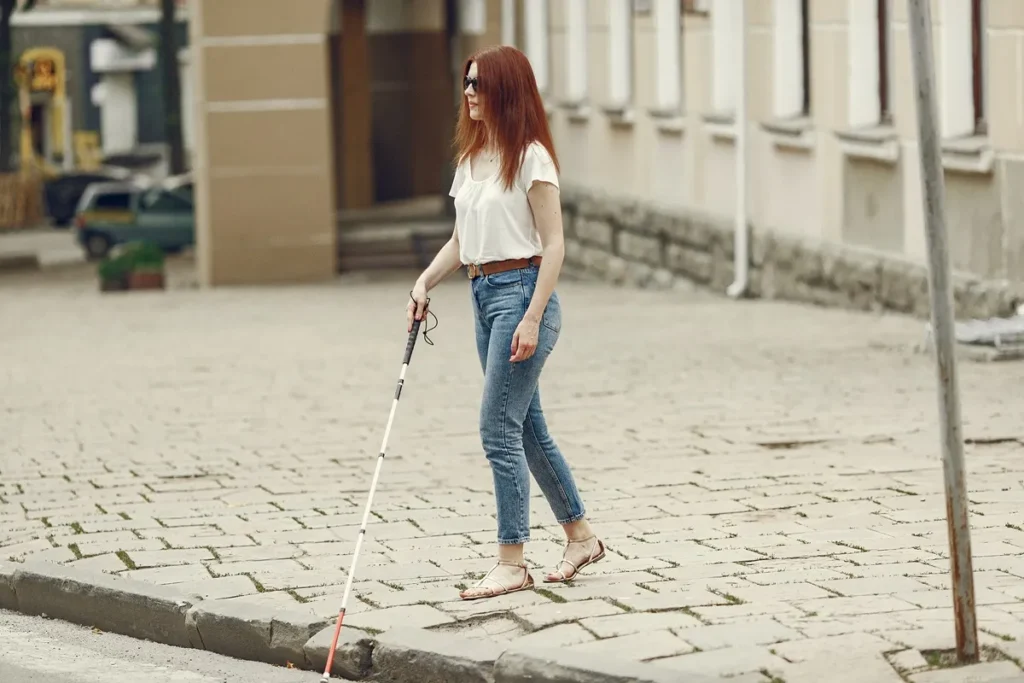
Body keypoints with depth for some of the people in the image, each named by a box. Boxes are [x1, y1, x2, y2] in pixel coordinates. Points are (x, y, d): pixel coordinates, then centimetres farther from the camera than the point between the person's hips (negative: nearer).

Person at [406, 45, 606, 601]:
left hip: (521, 290, -9)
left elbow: (553, 243, -13)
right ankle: (581, 536, 26)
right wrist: (424, 283, 1)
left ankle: (512, 563, -4)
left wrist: (533, 317, -20)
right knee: (526, 428, 14)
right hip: (482, 294, 9)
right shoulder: (469, 158, 13)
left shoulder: (530, 157, -11)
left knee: (499, 429, -10)